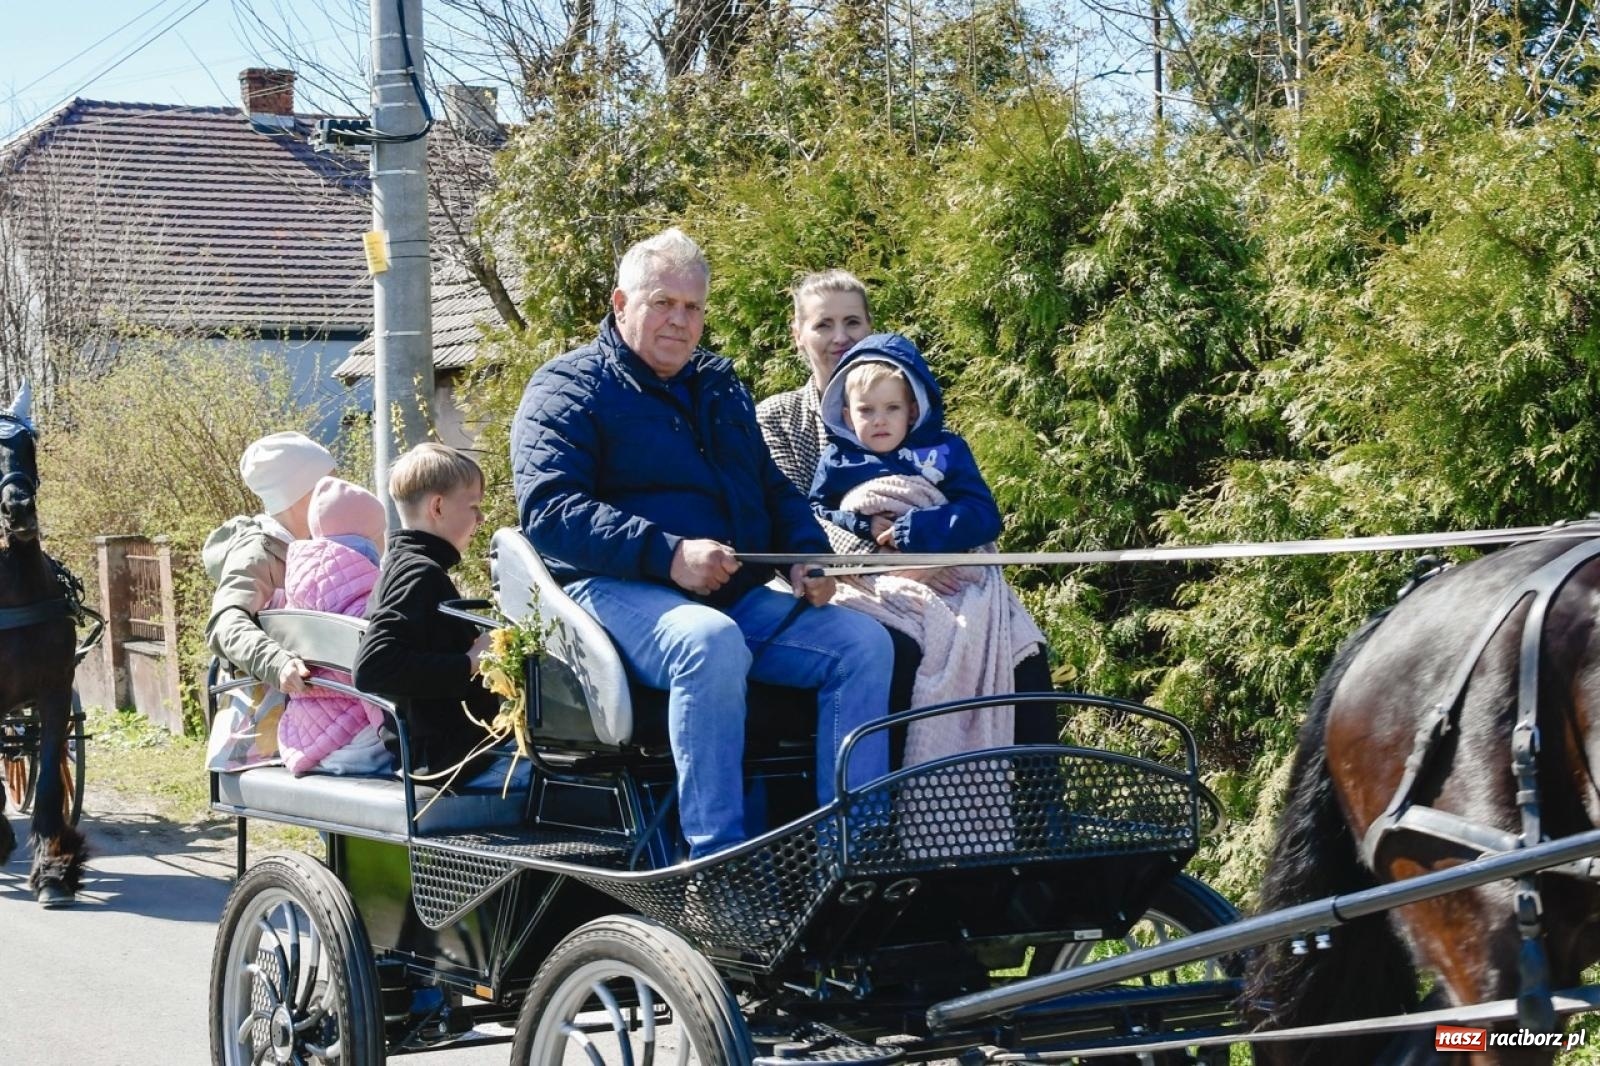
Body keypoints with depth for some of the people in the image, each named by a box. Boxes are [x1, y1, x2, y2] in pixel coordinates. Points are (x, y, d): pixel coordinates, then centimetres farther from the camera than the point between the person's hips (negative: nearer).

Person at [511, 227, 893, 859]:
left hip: (740, 598, 7)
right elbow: (549, 510, -12)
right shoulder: (568, 388, 2)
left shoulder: (721, 387, 24)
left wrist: (807, 557, 6)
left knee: (864, 643, -12)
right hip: (617, 593, -7)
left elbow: (774, 488, 30)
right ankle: (716, 857, -36)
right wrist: (668, 556, -24)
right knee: (710, 642, -38)